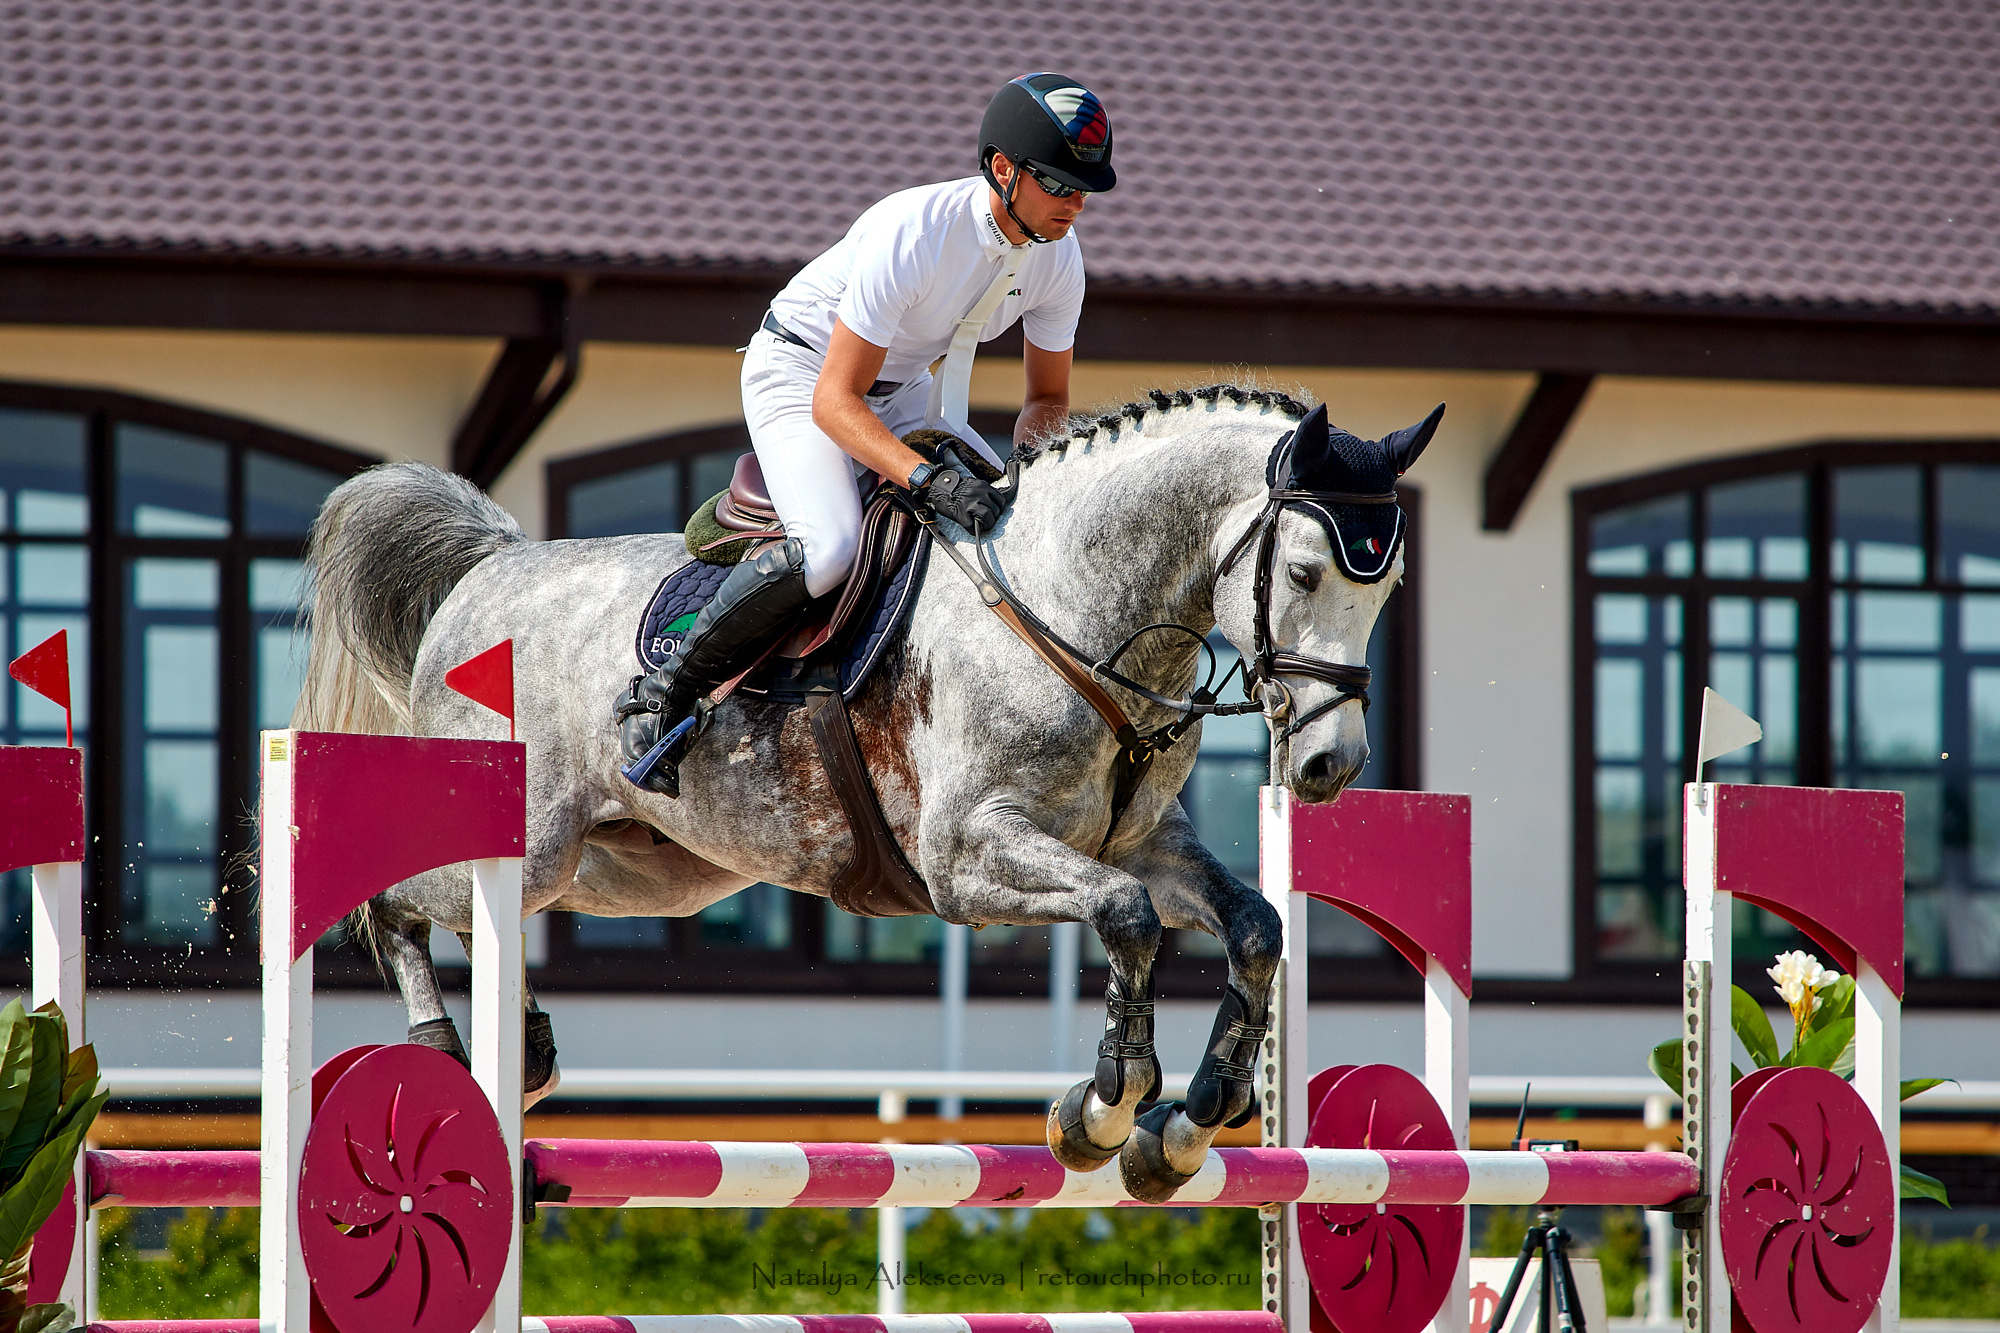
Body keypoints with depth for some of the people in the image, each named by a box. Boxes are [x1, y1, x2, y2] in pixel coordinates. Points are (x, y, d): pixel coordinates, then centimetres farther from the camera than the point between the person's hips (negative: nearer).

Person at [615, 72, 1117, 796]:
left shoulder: (1058, 256, -12)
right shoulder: (912, 232, -34)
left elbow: (1049, 398, 3)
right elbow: (834, 400, -33)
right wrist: (926, 477, -45)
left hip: (904, 386, 8)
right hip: (801, 367, -8)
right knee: (827, 550, -31)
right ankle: (661, 697, -15)